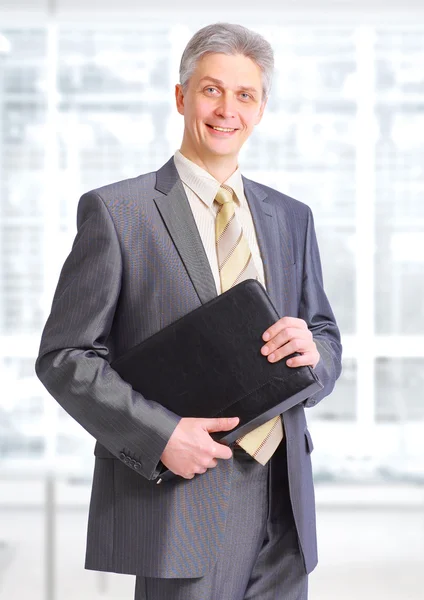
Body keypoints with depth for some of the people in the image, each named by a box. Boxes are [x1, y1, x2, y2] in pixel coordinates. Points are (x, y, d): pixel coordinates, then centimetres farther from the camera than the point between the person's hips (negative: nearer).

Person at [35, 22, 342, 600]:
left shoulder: (292, 218, 13)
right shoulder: (115, 211, -3)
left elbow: (327, 341, 17)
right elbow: (64, 356, -6)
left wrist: (313, 351, -7)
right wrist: (161, 434, -17)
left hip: (285, 505, 5)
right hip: (183, 496, -5)